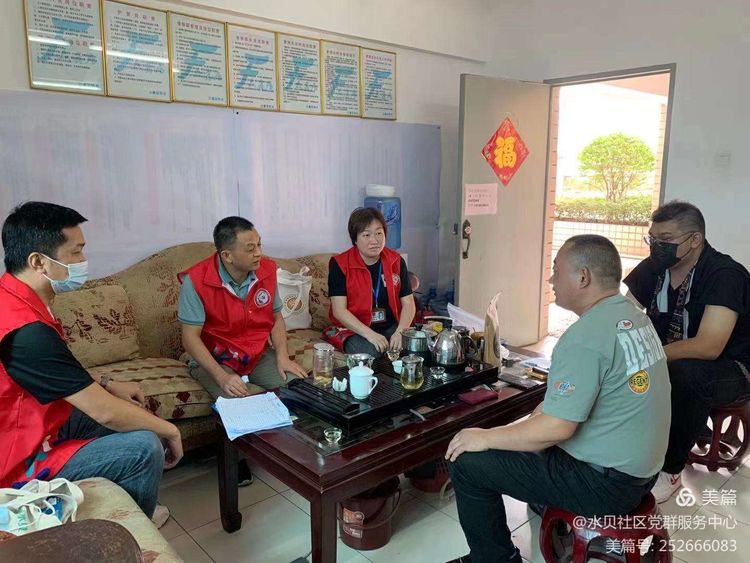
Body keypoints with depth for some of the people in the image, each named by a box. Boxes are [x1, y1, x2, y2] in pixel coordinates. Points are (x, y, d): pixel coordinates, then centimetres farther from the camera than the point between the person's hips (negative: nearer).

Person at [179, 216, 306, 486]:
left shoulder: (267, 269, -7)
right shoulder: (196, 280, -20)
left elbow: (276, 317, 5)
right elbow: (190, 337, -18)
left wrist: (282, 356, -10)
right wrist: (222, 376, -29)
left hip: (258, 355, 4)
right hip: (214, 359, -4)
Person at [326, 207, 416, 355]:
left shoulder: (396, 261, 4)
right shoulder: (340, 264, -8)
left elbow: (408, 303, 3)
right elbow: (339, 310, -13)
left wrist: (400, 332, -17)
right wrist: (370, 334, -25)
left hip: (391, 327, 4)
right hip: (354, 330, -4)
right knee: (370, 352, -34)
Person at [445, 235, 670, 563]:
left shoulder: (585, 337, -25)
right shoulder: (634, 316, 5)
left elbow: (556, 428, -25)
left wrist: (485, 438, -13)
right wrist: (532, 418, 11)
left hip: (606, 484, -10)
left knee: (466, 462, -7)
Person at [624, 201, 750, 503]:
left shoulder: (725, 274, -24)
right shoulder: (653, 268, -5)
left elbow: (708, 347, -35)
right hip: (669, 360, 6)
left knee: (684, 374, -37)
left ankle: (669, 470, -16)